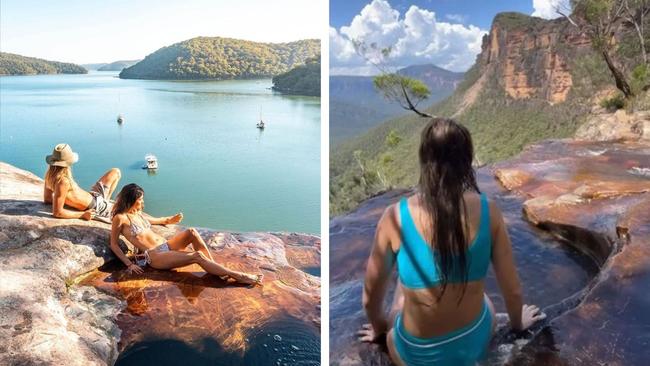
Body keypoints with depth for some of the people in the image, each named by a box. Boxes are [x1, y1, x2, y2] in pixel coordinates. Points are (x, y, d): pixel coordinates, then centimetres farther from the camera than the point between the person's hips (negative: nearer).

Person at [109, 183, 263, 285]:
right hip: (155, 256, -8)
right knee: (197, 256, -27)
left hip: (166, 245, 8)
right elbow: (114, 245, -3)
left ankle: (216, 267, -22)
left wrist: (169, 219, 31)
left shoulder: (138, 213, 17)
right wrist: (129, 264, -10)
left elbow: (154, 220, 38)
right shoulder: (120, 218, -5)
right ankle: (238, 276, -28)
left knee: (191, 232, -23)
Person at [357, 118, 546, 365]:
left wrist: (378, 327, 16)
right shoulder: (488, 211, -15)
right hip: (475, 344, 2)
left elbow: (371, 296, -6)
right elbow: (513, 291, -3)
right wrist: (517, 322, 20)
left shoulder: (395, 217, -20)